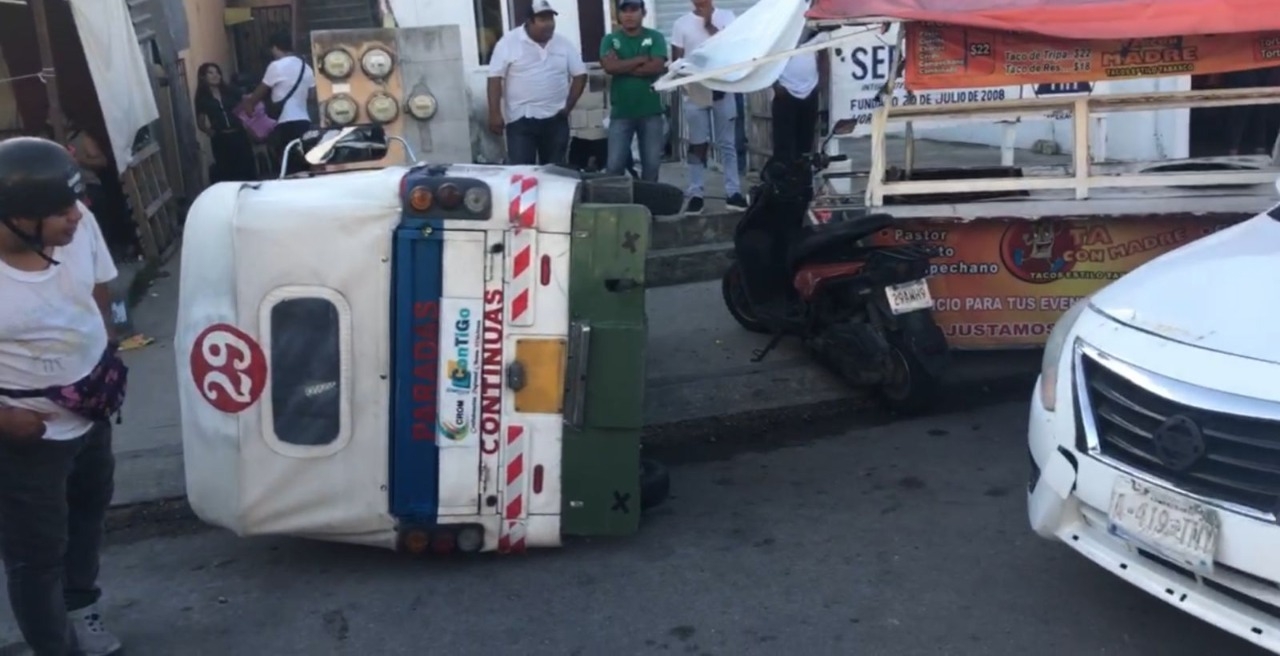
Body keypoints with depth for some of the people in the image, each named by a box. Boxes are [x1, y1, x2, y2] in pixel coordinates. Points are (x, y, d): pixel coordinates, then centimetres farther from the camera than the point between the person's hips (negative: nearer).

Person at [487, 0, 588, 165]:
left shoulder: (564, 44, 6)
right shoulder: (508, 43, -4)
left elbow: (580, 75, 11)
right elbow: (495, 78, -5)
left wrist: (568, 106, 1)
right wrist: (495, 113, -11)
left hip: (555, 119, 3)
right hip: (520, 119, -3)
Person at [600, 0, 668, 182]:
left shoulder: (655, 37, 3)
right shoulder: (610, 40, 4)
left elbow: (657, 67, -12)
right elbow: (609, 66, -13)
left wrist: (623, 68, -10)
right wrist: (641, 59, -10)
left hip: (651, 111, 0)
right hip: (620, 112, 0)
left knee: (652, 163, 6)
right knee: (615, 164, -2)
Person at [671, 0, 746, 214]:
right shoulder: (682, 23, 3)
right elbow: (677, 61, 3)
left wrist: (709, 24, -12)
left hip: (723, 89, 0)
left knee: (728, 144, 5)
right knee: (697, 145, 4)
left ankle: (733, 192, 9)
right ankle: (695, 194, 8)